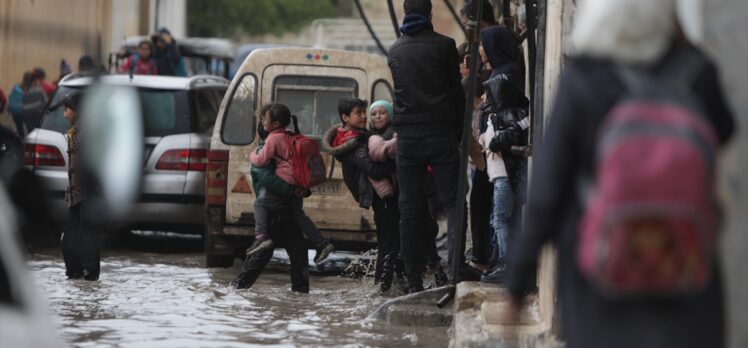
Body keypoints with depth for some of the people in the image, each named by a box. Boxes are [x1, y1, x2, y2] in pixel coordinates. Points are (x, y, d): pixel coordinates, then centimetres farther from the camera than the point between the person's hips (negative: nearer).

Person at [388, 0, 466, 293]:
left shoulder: (395, 51, 11)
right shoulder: (443, 45, -1)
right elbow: (456, 90, -1)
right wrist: (460, 130, 8)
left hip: (407, 137, 3)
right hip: (441, 134, -3)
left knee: (409, 210, 5)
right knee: (453, 202, -1)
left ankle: (414, 282, 2)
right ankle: (456, 266, -19)